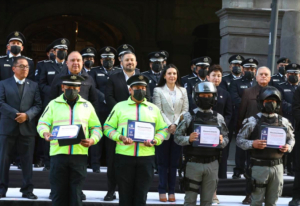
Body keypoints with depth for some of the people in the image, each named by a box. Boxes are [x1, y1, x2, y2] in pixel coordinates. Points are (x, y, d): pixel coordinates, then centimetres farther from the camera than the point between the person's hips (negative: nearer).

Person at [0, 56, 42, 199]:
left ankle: (27, 190, 7)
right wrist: (16, 114, -16)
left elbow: (38, 105, 4)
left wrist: (27, 115, -14)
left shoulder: (34, 85, 13)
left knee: (27, 160, 2)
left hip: (27, 127, 1)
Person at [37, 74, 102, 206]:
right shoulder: (53, 104, 10)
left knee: (75, 193, 1)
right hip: (58, 153, 0)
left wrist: (93, 140, -7)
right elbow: (42, 123, 5)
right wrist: (45, 133, -18)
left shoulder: (87, 105, 12)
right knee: (58, 191, 1)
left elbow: (97, 127, 13)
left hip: (79, 154, 0)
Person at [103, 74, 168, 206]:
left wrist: (154, 141, -6)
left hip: (146, 157, 1)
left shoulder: (154, 109, 13)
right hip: (124, 156, -1)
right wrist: (120, 137, -11)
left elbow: (163, 130, 13)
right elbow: (108, 127, 7)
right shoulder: (120, 106, 8)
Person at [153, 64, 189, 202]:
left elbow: (185, 110, 5)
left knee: (174, 162, 3)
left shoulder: (182, 91, 12)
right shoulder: (158, 90, 4)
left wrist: (176, 125, -8)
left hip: (178, 131, 2)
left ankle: (171, 191, 6)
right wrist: (169, 126, -13)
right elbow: (158, 111, -3)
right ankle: (162, 191, 4)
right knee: (163, 162, 1)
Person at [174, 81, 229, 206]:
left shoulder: (219, 118, 5)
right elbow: (177, 137, -1)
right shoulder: (189, 117, -2)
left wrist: (222, 141, -12)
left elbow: (226, 138, 10)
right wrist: (189, 139, -19)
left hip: (212, 164, 2)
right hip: (193, 163, -2)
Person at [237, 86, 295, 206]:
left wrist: (288, 147, -4)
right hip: (259, 166, -3)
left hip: (277, 166, 3)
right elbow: (239, 139, -1)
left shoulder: (284, 122, 6)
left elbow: (291, 139, 17)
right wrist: (252, 144, -18)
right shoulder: (252, 122, -3)